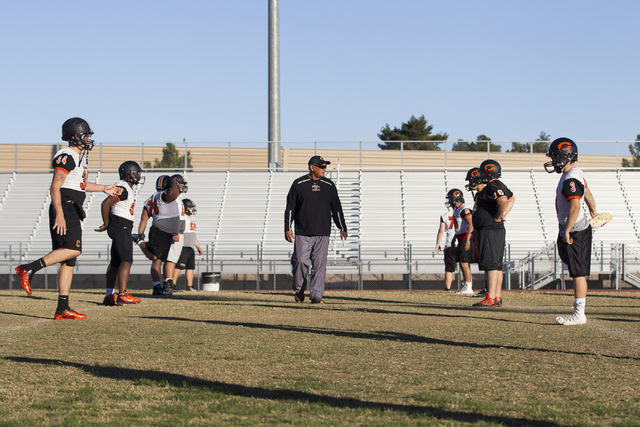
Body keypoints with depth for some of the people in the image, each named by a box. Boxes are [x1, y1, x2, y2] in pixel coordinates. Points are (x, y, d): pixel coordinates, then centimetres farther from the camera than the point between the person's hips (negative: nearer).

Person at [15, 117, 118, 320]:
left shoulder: (80, 158, 20)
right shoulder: (66, 157, -10)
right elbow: (55, 187, -18)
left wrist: (103, 188, 43)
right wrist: (59, 214, -25)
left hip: (73, 212, 10)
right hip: (64, 208, -10)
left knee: (69, 260, 5)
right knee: (73, 249, -24)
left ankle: (62, 309, 3)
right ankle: (29, 269, -20)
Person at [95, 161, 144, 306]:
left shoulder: (128, 189, 18)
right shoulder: (123, 189, -15)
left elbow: (109, 204, 23)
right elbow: (106, 203, -21)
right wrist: (106, 224, -11)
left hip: (122, 228, 11)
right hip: (120, 227, -11)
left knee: (115, 262, 11)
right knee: (126, 260, -15)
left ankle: (109, 295, 14)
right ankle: (122, 294, -21)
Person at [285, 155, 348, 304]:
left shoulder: (329, 185, 10)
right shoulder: (299, 184, 3)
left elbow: (336, 208, 13)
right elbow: (290, 208, 3)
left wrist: (342, 229, 5)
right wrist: (288, 229, -3)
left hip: (322, 233, 2)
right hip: (303, 234, -2)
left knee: (320, 264, -3)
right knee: (301, 261, -9)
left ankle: (316, 295, -1)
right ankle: (299, 291, 12)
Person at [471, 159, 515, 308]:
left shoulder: (493, 187, -15)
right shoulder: (500, 186, 16)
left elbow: (503, 203, -30)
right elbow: (511, 199, 31)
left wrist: (497, 218, -17)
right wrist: (503, 215, 20)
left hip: (490, 230, -11)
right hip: (497, 231, 11)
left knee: (491, 264, -11)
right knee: (496, 265, 12)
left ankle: (491, 298, -13)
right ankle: (497, 298, 16)